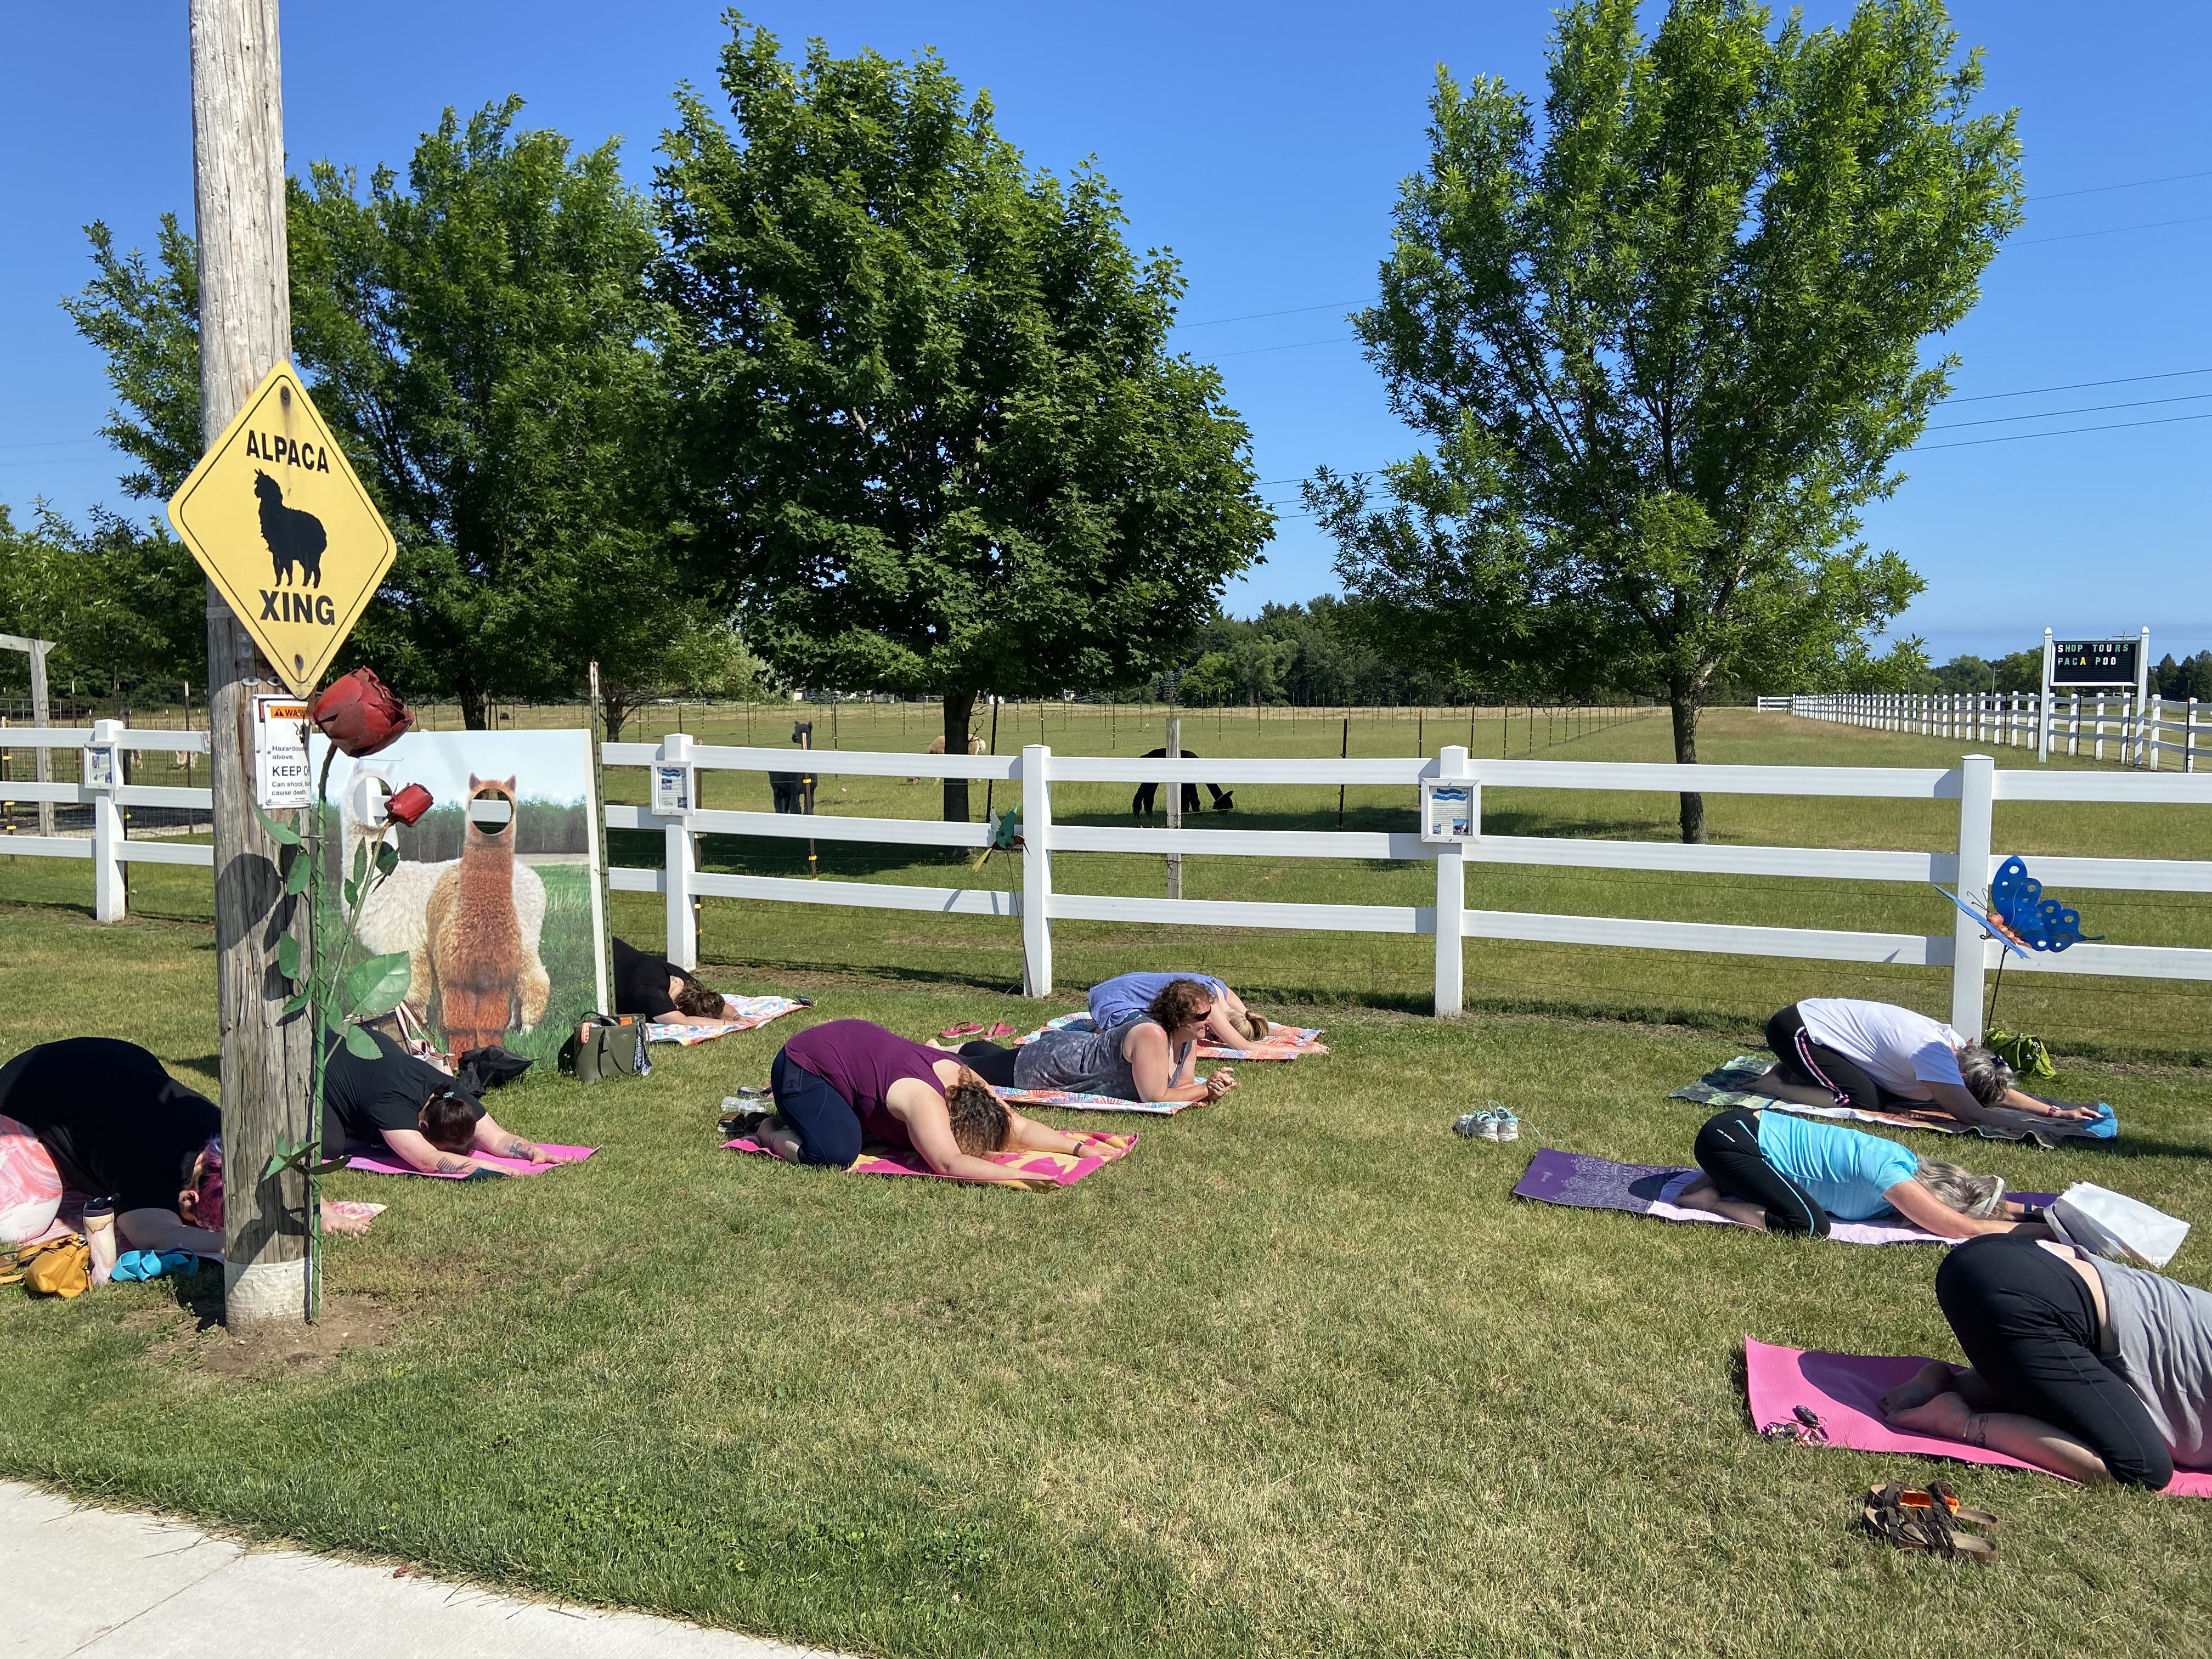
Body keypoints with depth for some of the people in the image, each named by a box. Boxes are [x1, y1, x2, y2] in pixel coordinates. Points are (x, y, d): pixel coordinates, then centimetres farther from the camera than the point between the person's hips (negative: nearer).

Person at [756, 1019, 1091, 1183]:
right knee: (838, 1154, -28)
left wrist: (1079, 1147, -22)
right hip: (801, 1067, -8)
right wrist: (1024, 1176, -54)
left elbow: (1020, 1129, -10)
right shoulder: (924, 1099, -37)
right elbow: (949, 1164, -50)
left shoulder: (965, 1081, -13)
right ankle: (771, 1132, 2)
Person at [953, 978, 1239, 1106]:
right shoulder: (1151, 1035, -37)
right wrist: (1206, 1090, -29)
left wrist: (1211, 1085, -25)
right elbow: (1155, 1097, -37)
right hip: (1049, 1063, -8)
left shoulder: (1187, 1037, -12)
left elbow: (1183, 1083, -5)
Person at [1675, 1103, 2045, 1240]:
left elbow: (1971, 1199, 19)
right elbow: (1966, 1227, -21)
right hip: (1729, 1135, -9)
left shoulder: (1909, 1163, 4)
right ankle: (1709, 1201, -8)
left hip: (1750, 1126, 10)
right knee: (1810, 1225, -21)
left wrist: (2032, 1211, 8)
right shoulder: (1891, 1173, -21)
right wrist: (2044, 1229, -14)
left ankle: (1719, 1182, 16)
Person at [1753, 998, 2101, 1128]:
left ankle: (1789, 1070, 17)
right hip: (1796, 1028, -9)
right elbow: (1975, 1115, -29)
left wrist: (2056, 1110, -4)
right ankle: (1772, 1086, -6)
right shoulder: (1933, 1056, -26)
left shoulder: (1950, 1040, 0)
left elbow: (2001, 1091, 7)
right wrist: (2046, 1127, -22)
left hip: (1817, 1017, 9)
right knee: (1863, 1100, -19)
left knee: (1883, 1093, 8)